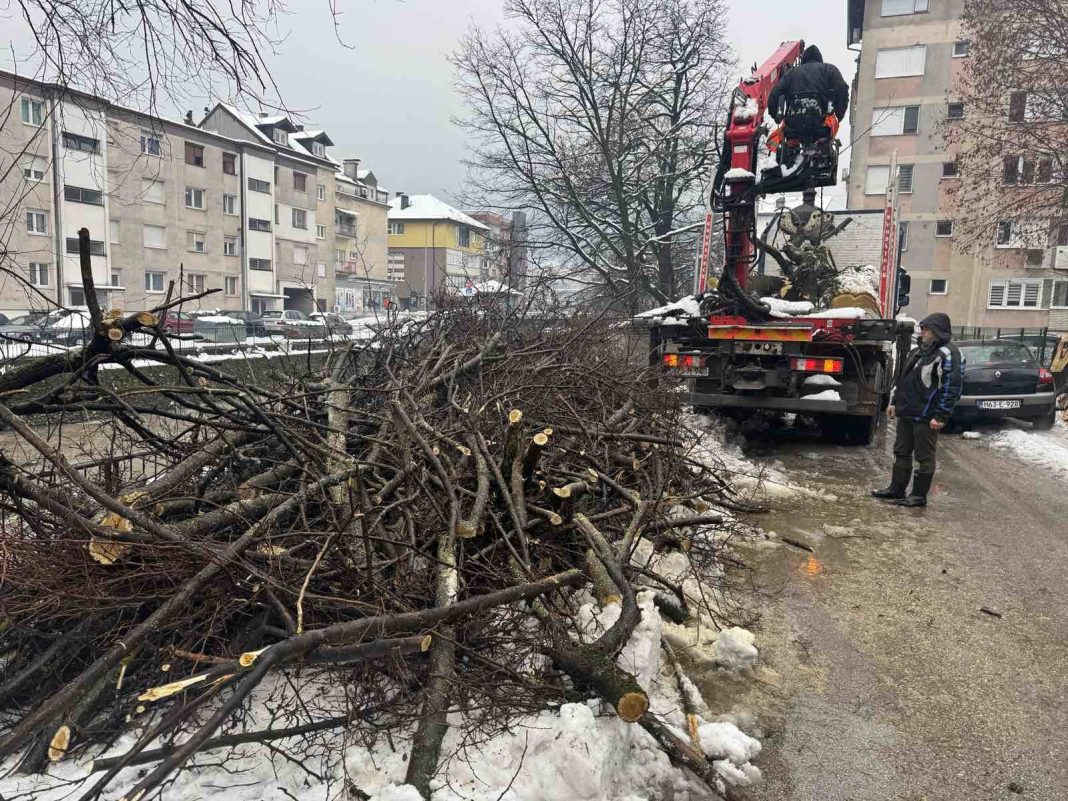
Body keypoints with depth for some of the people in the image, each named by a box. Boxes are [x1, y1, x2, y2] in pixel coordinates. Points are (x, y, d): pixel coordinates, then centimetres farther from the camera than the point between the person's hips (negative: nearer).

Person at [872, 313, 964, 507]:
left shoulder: (947, 355, -14)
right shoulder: (918, 352, 14)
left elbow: (951, 388, -18)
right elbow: (903, 378, 22)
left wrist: (941, 416, -20)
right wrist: (894, 402, 18)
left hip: (926, 418, -9)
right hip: (906, 413, 9)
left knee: (924, 457, 2)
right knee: (901, 453, 14)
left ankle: (919, 495, 11)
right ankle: (896, 489, 24)